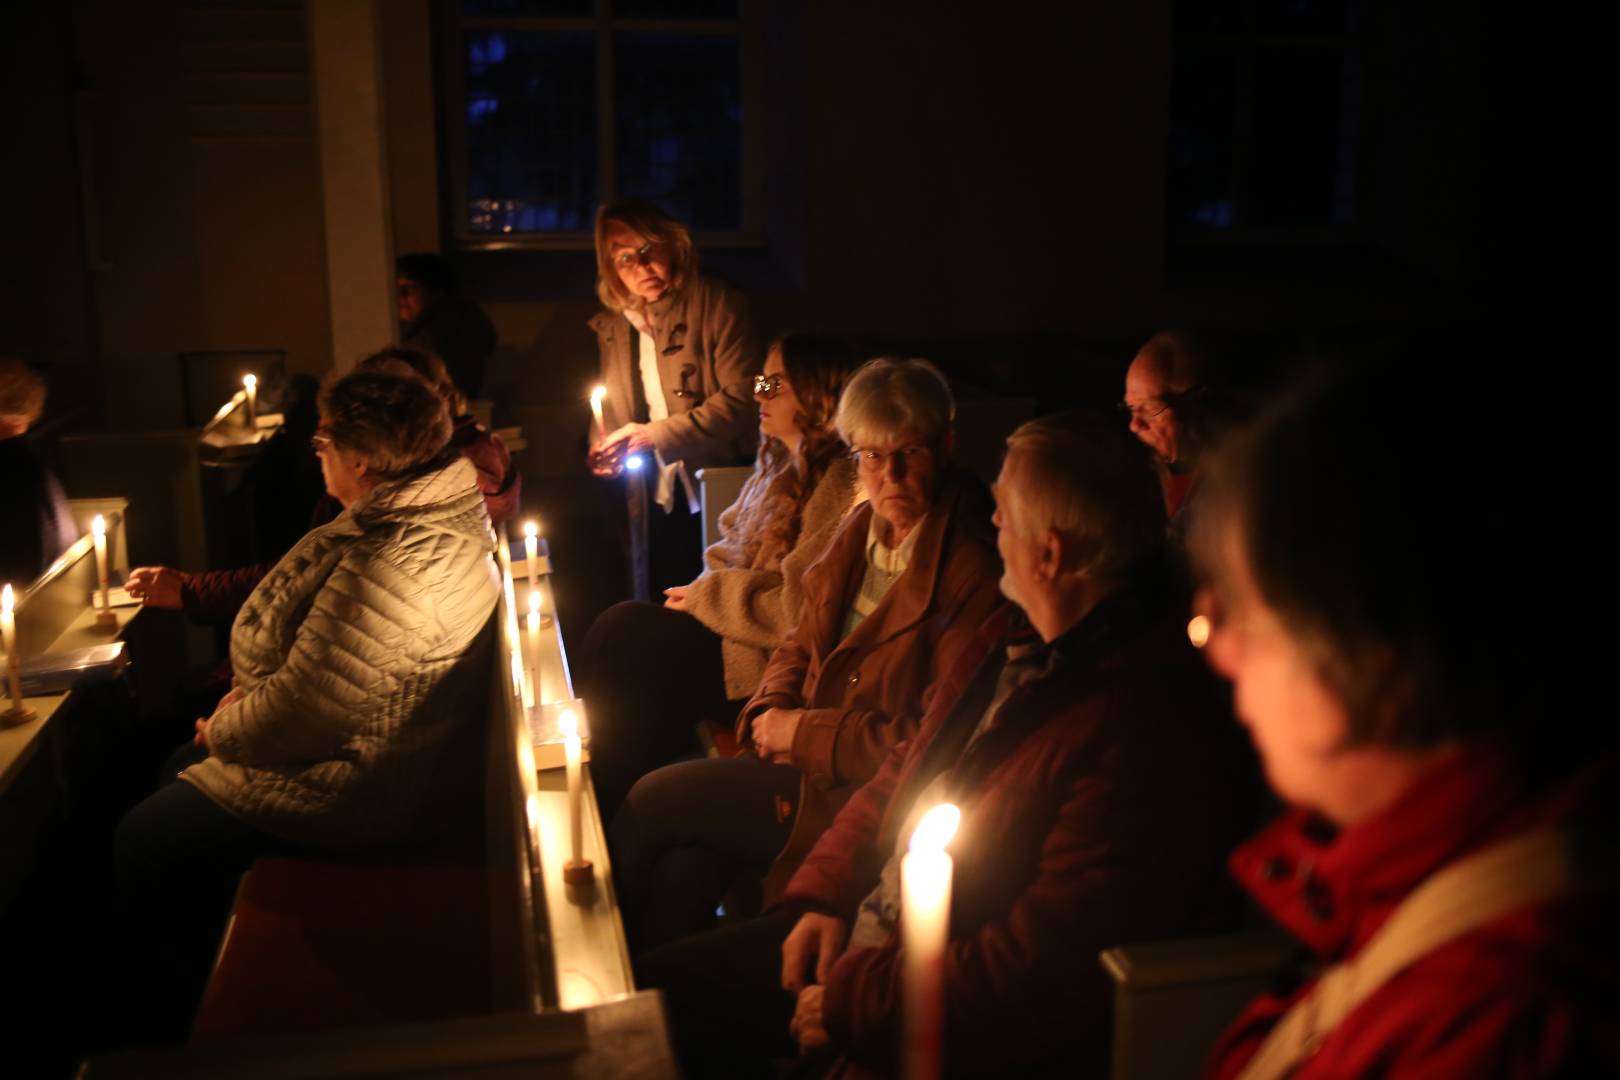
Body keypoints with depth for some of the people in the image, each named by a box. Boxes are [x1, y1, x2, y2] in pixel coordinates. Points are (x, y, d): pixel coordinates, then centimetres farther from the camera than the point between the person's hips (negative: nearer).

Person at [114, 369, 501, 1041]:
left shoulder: (391, 568, -33)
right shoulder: (437, 511, 0)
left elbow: (298, 718, -26)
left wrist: (222, 730, -6)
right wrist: (256, 691, 3)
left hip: (363, 796, -11)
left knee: (143, 843, 2)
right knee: (180, 768, 24)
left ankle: (182, 1017, 25)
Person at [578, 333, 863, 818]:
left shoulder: (842, 485, -19)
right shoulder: (786, 465, 11)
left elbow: (799, 610, -22)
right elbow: (733, 551, 19)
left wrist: (705, 596, -11)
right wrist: (705, 591, -2)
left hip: (777, 659, -9)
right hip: (744, 624, 9)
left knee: (623, 634, -13)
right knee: (618, 628, -8)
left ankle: (623, 827, 5)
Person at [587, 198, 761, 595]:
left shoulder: (717, 304, -9)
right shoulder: (610, 328, 8)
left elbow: (739, 399, -17)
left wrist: (657, 435, -18)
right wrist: (607, 451, -2)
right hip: (662, 502, 5)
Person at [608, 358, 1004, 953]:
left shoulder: (971, 571, -18)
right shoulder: (858, 528, 8)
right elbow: (802, 644, 18)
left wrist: (807, 732, -14)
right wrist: (772, 711, -2)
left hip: (870, 790, -7)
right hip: (809, 759, 7)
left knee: (656, 799, -8)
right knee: (685, 864, -16)